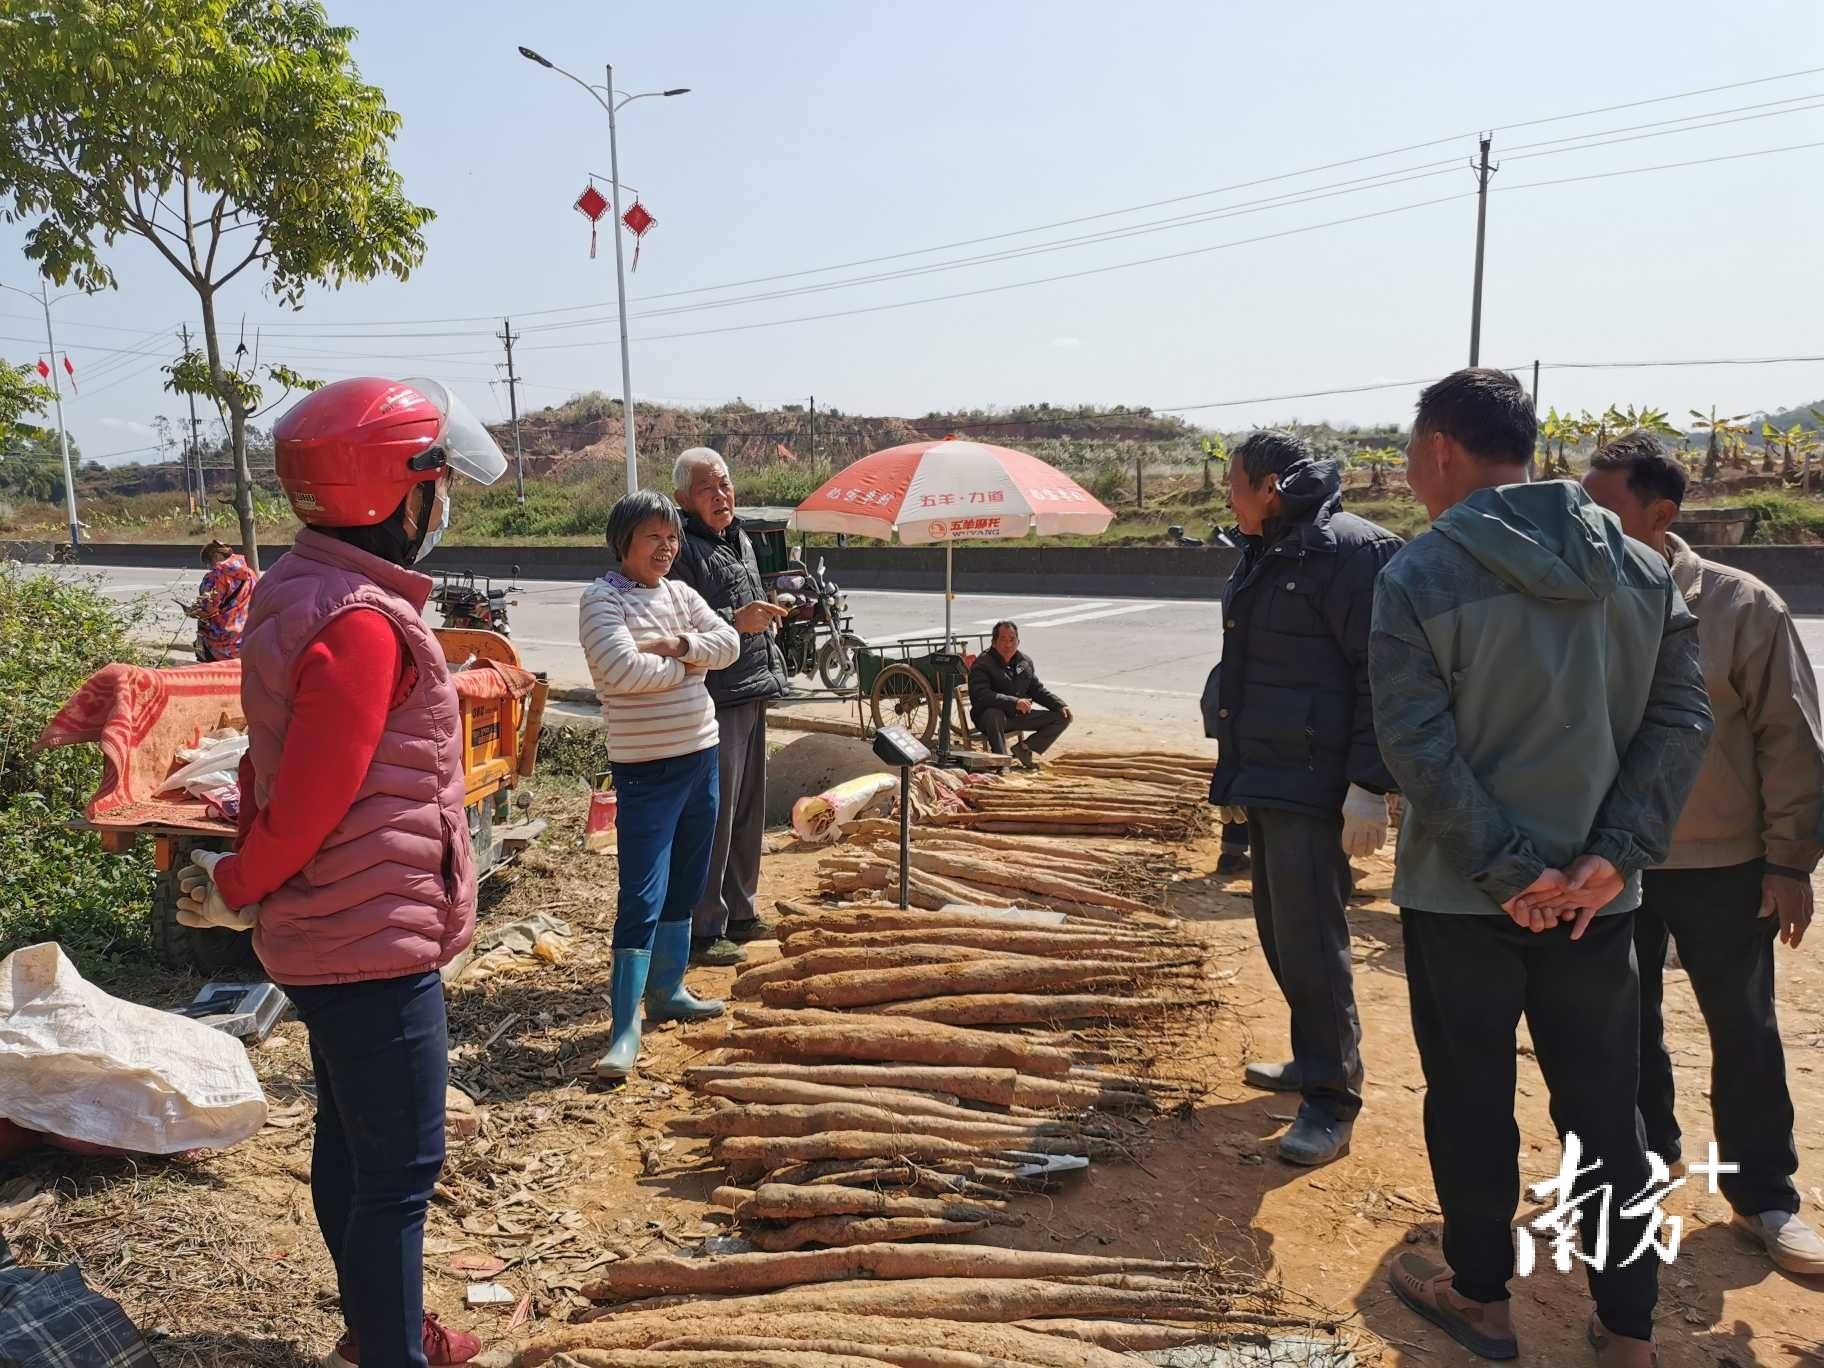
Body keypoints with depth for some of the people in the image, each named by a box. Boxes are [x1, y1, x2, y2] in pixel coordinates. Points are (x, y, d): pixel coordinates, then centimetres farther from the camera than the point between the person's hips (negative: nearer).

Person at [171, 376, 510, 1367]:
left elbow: (278, 769, 12)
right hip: (375, 947, -10)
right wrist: (233, 891, -5)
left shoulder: (302, 594, 8)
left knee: (350, 1142, 23)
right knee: (399, 1172, 4)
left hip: (328, 937, 10)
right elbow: (309, 798, -22)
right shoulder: (363, 624, -24)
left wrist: (243, 876, 11)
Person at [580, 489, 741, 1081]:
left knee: (685, 886, 17)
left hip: (700, 754, 8)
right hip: (646, 768, -7)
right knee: (642, 897, -9)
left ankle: (667, 991, 32)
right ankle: (624, 1029, -4)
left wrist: (679, 644, -15)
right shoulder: (603, 598, -10)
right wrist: (685, 666, -10)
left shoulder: (680, 593, 10)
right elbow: (621, 669, -24)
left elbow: (728, 642, 2)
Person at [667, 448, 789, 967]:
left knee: (748, 812, 17)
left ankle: (739, 913, 30)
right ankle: (702, 930, 5)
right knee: (713, 816, -6)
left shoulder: (741, 540, 17)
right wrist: (734, 621, -28)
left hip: (752, 695, 10)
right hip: (714, 700, -10)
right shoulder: (683, 548, -13)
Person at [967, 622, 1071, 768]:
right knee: (993, 713, -43)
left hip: (1020, 715, 7)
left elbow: (1037, 690, 18)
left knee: (1062, 717, 1)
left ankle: (1025, 749, -1)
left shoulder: (1025, 661, 8)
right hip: (990, 717, -7)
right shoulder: (982, 664, -16)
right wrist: (1014, 703, -39)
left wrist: (1060, 705, 3)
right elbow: (980, 695, -30)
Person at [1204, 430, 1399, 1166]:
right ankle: (1314, 1060, 31)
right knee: (1277, 933, 16)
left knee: (1309, 942, -6)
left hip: (1312, 785, -9)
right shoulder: (1263, 555, 15)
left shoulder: (1350, 550, -13)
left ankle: (1331, 1102, 6)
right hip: (1262, 780, 9)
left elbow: (1380, 676, -17)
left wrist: (1369, 786, -20)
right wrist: (1234, 772, 24)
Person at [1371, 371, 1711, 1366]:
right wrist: (1615, 856, -7)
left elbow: (1416, 745, -18)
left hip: (1458, 897, -4)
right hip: (1594, 898, 4)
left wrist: (1503, 871, -13)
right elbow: (1679, 718, -2)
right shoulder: (1639, 567, 2)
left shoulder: (1420, 575, -12)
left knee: (1470, 1104, 13)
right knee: (1604, 1112, 15)